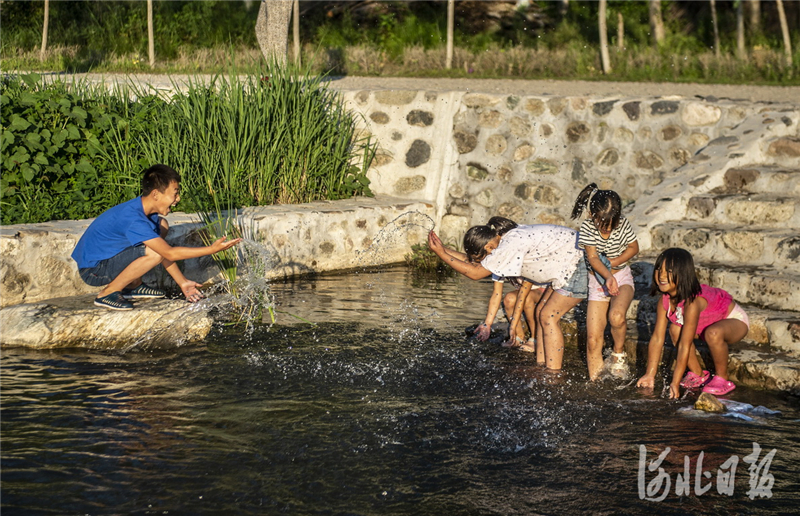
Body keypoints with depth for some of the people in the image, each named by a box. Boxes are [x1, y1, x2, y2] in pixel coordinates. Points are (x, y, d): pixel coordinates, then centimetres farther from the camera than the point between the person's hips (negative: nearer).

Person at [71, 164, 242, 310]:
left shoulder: (148, 210, -1)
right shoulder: (133, 219, -30)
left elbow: (165, 251, 8)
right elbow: (169, 253, -30)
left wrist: (182, 282, 5)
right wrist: (212, 249, -28)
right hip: (93, 271, -9)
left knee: (161, 226, 7)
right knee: (154, 252, -28)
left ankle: (132, 286, 11)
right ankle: (107, 293, -11)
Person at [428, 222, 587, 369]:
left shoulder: (511, 245, -23)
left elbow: (475, 272, -20)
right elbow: (526, 284, 14)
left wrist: (442, 254, -14)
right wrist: (515, 322, 17)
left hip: (580, 265, -10)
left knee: (548, 316, -7)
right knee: (541, 312, 11)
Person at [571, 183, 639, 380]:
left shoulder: (623, 225, -13)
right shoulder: (587, 228, -16)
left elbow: (634, 248, 2)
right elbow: (593, 258, -21)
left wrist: (613, 262, -14)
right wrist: (608, 277, -38)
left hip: (622, 277, -1)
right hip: (598, 281, 1)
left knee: (616, 316, -32)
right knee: (593, 340, -7)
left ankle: (618, 353, -4)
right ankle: (594, 380, 6)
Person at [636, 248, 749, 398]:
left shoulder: (693, 302, -38)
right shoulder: (665, 300, -15)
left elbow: (685, 346, -37)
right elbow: (657, 337, -11)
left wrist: (675, 382, -35)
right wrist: (650, 375, -13)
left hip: (735, 320, -8)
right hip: (708, 322, 8)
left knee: (713, 333, -37)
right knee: (675, 329, -11)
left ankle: (722, 379, -14)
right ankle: (698, 374, 5)